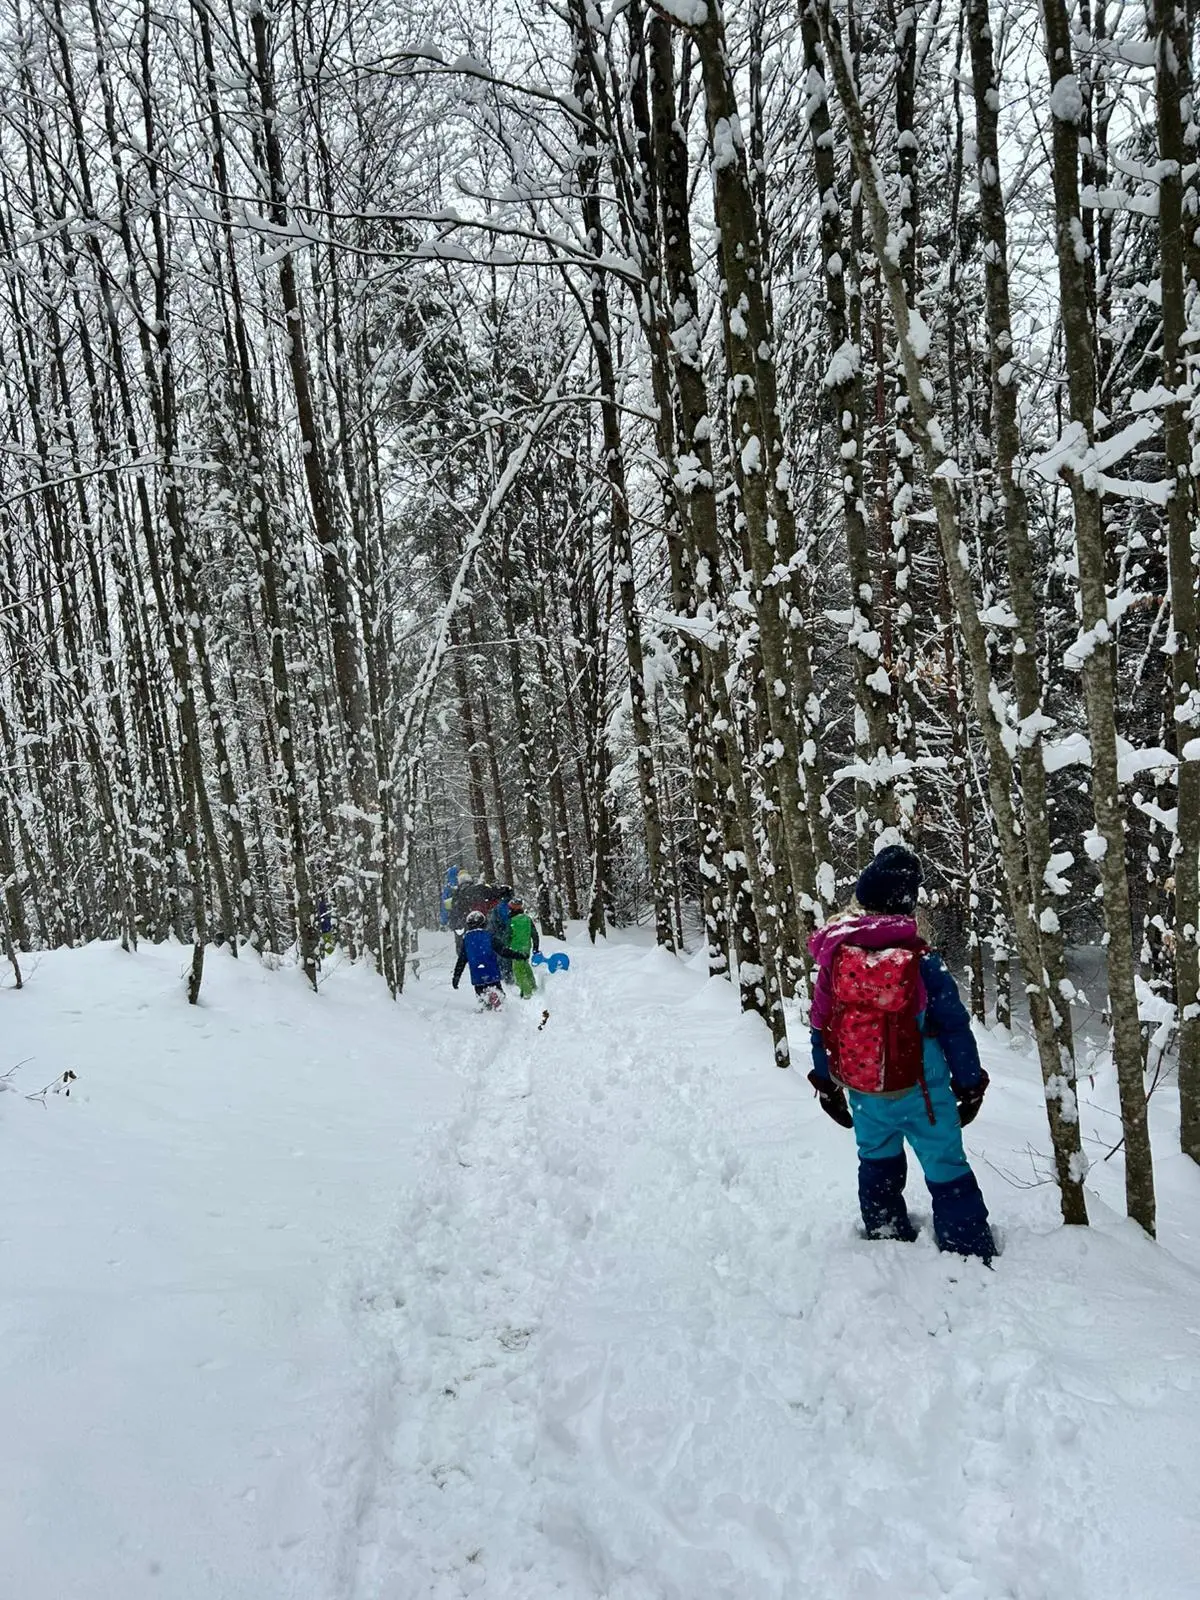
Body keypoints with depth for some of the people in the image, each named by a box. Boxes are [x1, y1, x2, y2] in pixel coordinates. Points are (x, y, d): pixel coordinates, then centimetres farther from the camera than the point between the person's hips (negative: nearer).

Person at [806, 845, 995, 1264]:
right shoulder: (921, 960, -19)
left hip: (862, 1091, 3)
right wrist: (970, 1084, 4)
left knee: (877, 1163, 24)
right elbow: (954, 1026, -10)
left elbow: (821, 1025, 0)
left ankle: (887, 1239, 37)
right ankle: (971, 1255, 16)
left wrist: (826, 1083, 14)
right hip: (919, 1090, -3)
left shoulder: (834, 954, -11)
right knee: (946, 1170, 10)